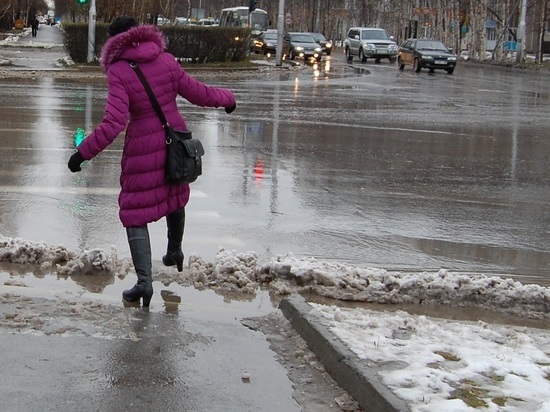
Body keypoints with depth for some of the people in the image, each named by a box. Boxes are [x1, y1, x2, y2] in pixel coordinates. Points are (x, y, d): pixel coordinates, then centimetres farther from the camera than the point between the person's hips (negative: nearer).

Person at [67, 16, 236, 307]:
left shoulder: (118, 71, -16)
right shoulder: (165, 60, -4)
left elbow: (114, 123, -25)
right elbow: (197, 93, 4)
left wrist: (83, 152, -20)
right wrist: (227, 98, 22)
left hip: (143, 147, -5)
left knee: (135, 213, 4)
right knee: (175, 196, 29)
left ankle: (144, 281, -7)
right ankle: (175, 251, 48)